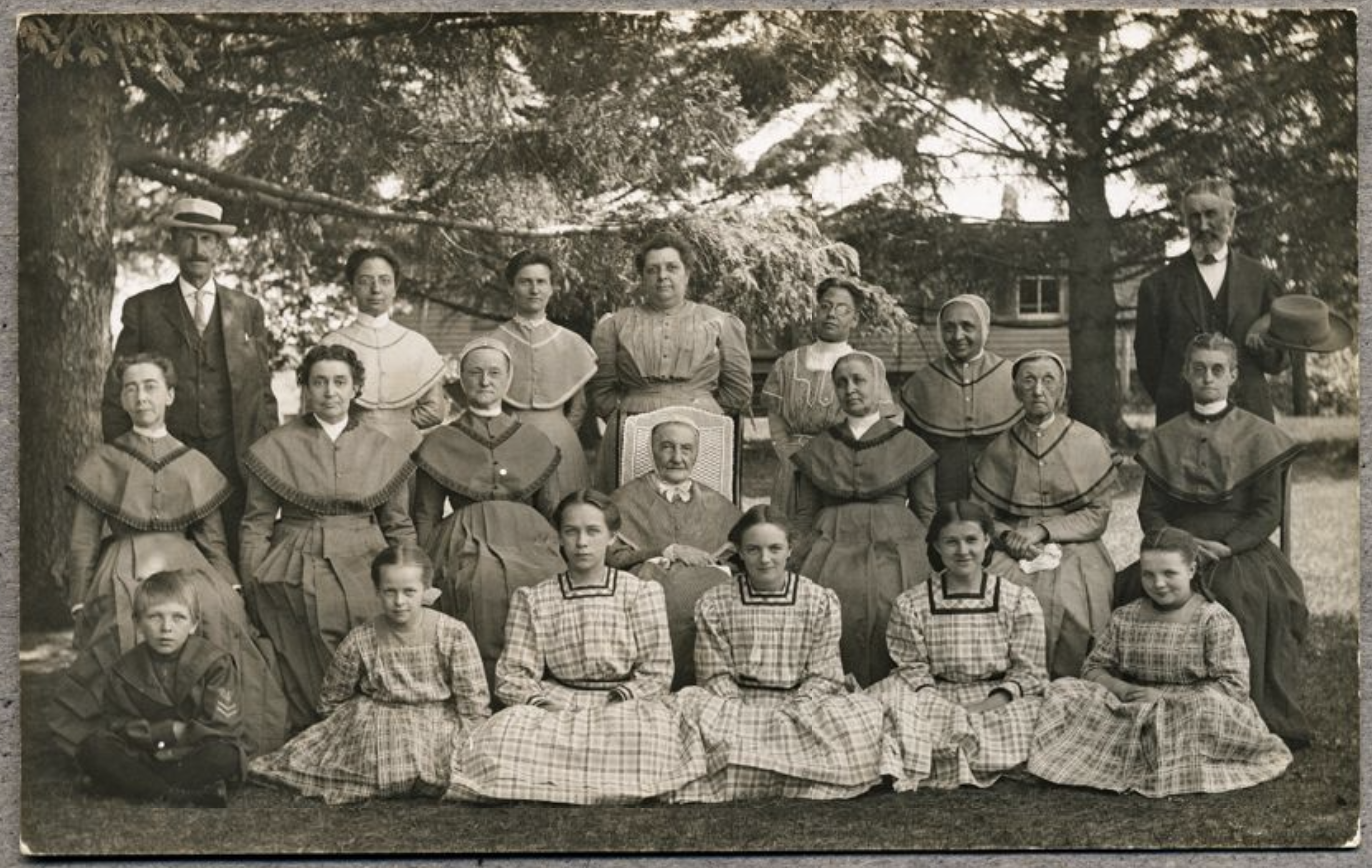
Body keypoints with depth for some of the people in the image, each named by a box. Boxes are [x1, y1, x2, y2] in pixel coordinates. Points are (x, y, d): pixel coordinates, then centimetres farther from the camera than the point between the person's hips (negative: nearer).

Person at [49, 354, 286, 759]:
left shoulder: (195, 465, 14)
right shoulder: (101, 463, 8)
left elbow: (213, 539, 16)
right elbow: (82, 542, 8)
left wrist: (232, 592, 7)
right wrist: (79, 606, 1)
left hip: (188, 572, 2)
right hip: (123, 580, -2)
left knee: (222, 617, -23)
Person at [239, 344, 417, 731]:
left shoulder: (383, 450, 7)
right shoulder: (276, 447, 3)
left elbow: (399, 527, 12)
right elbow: (256, 525, 5)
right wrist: (253, 589, 0)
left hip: (364, 573, 1)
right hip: (297, 579, -1)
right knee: (304, 685, -2)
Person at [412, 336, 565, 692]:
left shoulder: (535, 441, 14)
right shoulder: (439, 444, 10)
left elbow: (552, 511, 15)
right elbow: (425, 518, 10)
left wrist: (560, 565, 4)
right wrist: (427, 576, 1)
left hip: (531, 557, 1)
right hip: (467, 563, -1)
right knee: (478, 661, -11)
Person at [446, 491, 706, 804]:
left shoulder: (640, 593, 7)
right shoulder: (532, 599, 10)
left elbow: (656, 669, 3)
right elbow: (513, 674, 5)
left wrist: (618, 700, -13)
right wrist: (540, 701, -14)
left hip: (623, 704, 0)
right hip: (556, 705, 0)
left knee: (651, 733, -36)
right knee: (503, 735, -32)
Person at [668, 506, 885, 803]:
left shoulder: (821, 602, 5)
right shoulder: (714, 603, 6)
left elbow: (822, 677, 0)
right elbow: (715, 676, 1)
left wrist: (790, 716, -15)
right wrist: (741, 718, -15)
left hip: (799, 705, 1)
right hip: (737, 705, 0)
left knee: (866, 711, -29)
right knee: (687, 703, -30)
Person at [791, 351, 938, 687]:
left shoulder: (909, 446, 14)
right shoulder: (817, 450, 19)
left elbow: (927, 512, 12)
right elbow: (805, 515, 17)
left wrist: (918, 557, -1)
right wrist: (801, 556, 3)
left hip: (892, 546, -1)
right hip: (832, 545, 1)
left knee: (886, 597, -24)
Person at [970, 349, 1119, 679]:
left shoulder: (1089, 444, 4)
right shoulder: (999, 448, 9)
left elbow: (1097, 515, 1)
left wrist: (1043, 530, -11)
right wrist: (1007, 536, -10)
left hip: (1074, 550, -1)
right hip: (1012, 554, 2)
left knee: (1064, 600, -31)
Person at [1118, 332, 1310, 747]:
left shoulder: (1258, 435, 6)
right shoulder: (1165, 438, 15)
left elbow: (1267, 512, 0)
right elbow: (1150, 509, 10)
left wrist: (1224, 547, -14)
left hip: (1241, 551, -2)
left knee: (1253, 595, -33)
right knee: (1135, 587, -27)